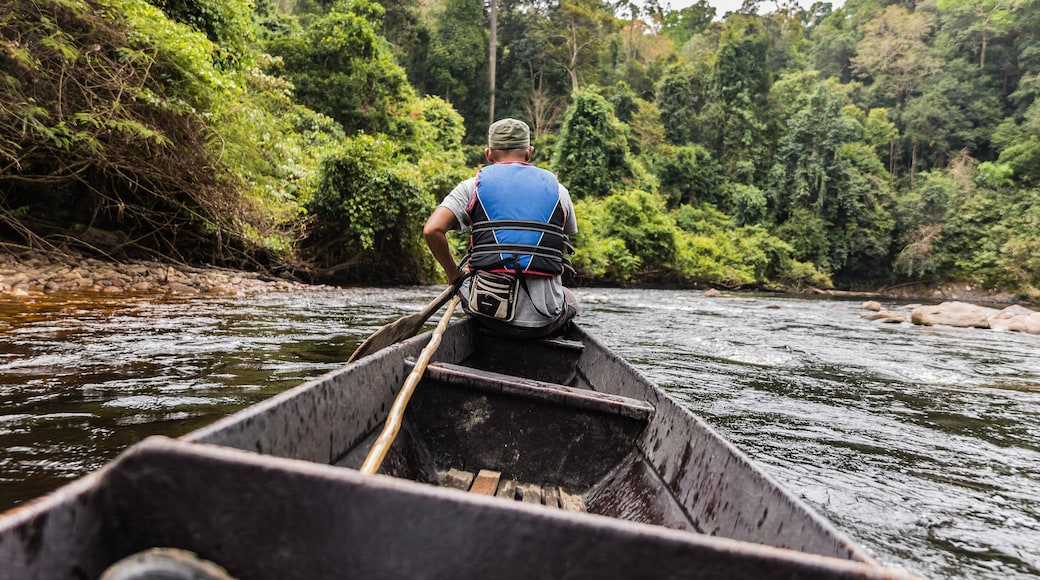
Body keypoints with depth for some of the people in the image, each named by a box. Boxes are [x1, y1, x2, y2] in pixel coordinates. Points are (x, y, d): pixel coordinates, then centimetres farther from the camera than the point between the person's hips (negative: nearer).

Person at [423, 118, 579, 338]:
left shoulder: (473, 185, 6)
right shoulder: (557, 188, 12)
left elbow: (432, 230, -7)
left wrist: (454, 274, 8)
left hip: (489, 315, 0)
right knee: (570, 300, 35)